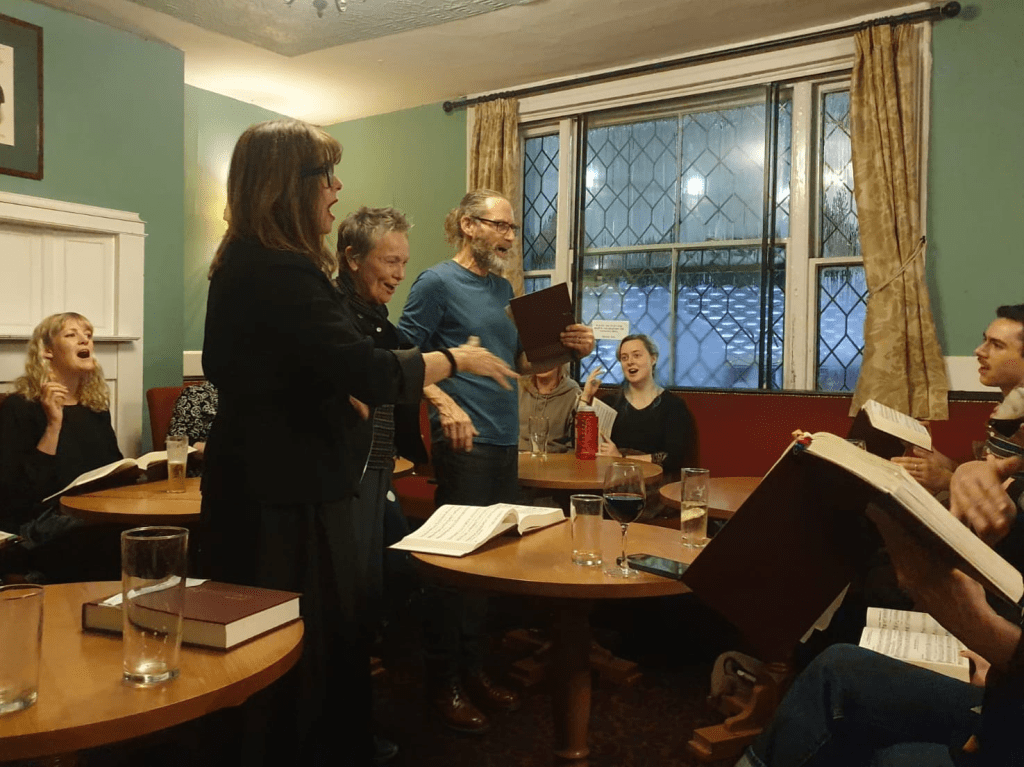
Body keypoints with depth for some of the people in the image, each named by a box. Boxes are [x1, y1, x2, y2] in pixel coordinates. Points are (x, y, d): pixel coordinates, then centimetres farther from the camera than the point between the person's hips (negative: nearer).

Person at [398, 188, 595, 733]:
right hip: (464, 442, -8)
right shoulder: (437, 283, -7)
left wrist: (566, 346, 2)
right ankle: (443, 683, 13)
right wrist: (444, 407, -23)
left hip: (506, 442, 8)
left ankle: (473, 668, 28)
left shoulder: (503, 288, 16)